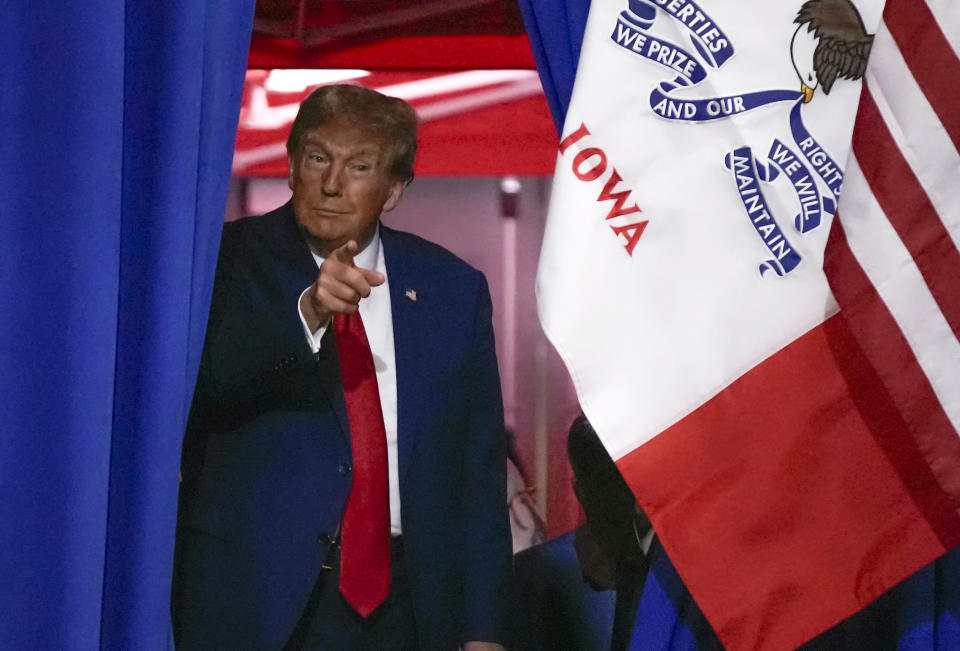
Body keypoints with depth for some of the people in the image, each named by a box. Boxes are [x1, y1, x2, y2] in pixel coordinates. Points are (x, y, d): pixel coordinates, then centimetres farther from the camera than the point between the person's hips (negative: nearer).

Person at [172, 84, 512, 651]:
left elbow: (479, 473, 8)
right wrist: (307, 311, -34)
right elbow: (205, 380, -19)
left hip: (403, 605, 2)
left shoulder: (453, 289, 8)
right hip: (259, 599, -2)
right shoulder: (230, 260, 0)